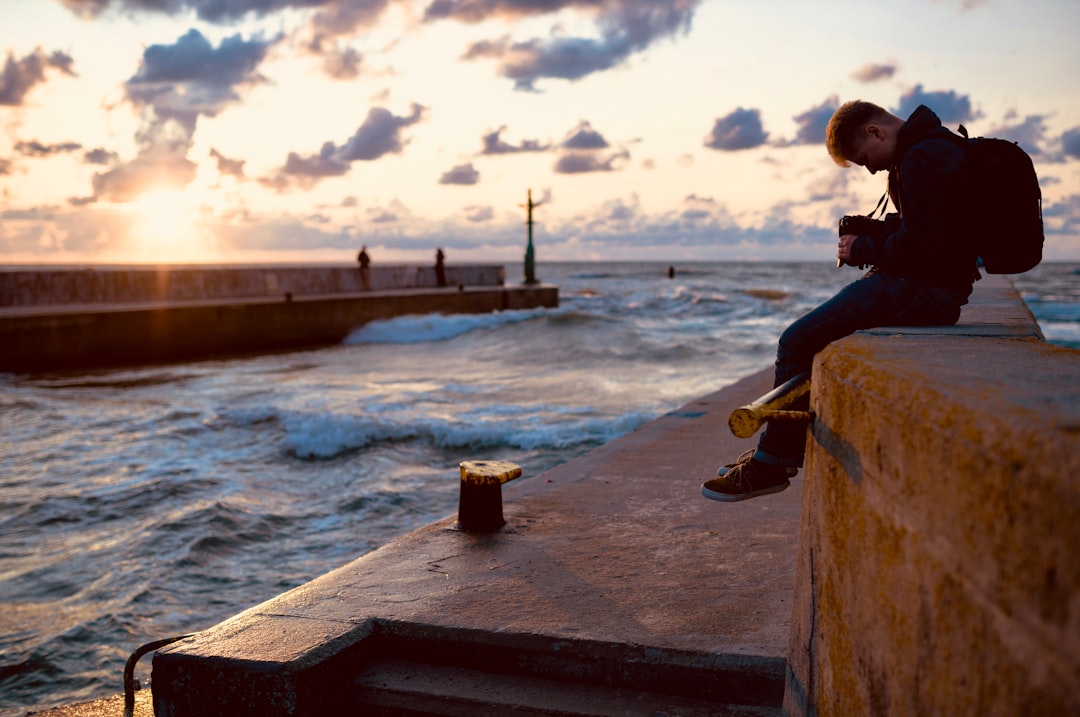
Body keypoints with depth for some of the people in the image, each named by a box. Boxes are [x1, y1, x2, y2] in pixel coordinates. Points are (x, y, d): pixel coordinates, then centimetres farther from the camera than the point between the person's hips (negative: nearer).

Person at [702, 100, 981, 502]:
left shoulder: (921, 159, -17)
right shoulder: (936, 145, 18)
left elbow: (918, 247, -24)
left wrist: (862, 250, -10)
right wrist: (875, 233, 9)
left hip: (924, 288, -11)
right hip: (931, 286, 11)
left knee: (798, 342, -11)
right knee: (814, 334, 19)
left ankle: (772, 465, -1)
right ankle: (777, 450, 22)